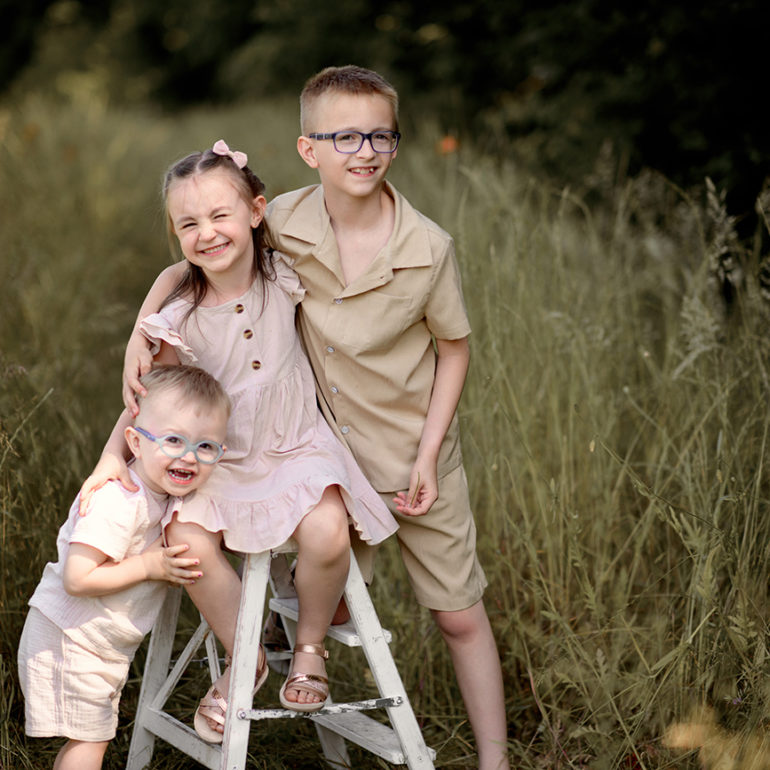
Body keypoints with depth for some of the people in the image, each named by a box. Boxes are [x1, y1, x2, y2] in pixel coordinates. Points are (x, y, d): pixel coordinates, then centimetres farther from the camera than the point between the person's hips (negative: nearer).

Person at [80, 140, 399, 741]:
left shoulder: (284, 279, -7)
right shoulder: (179, 319, -10)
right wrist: (113, 454, -10)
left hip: (297, 449, 0)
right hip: (218, 461, 1)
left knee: (327, 534, -29)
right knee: (188, 542, -26)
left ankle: (310, 646, 5)